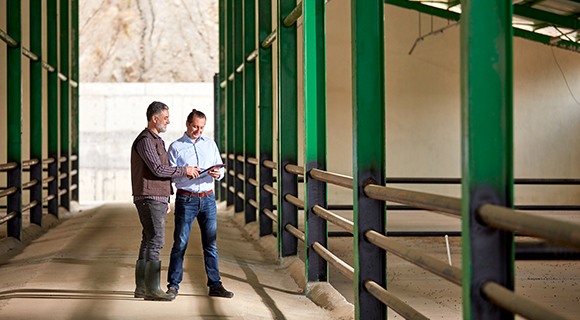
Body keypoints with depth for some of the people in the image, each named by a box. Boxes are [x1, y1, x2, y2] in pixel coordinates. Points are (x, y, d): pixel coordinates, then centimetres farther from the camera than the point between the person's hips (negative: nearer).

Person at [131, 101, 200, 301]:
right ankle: (152, 289, -13)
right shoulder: (144, 140, -12)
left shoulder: (157, 140, 20)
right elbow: (158, 169, -21)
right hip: (149, 199, -10)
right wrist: (184, 170, -13)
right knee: (156, 241, -12)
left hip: (158, 199, 10)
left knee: (149, 242, 9)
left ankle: (141, 287, 11)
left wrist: (166, 199, 23)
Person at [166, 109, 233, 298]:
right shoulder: (176, 147, 3)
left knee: (211, 244, 4)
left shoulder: (210, 144, 14)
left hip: (208, 198, 3)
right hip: (186, 199, -3)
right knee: (180, 243, -3)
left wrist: (218, 173, -11)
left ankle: (215, 286, 7)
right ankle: (173, 285, 5)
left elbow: (220, 168, 12)